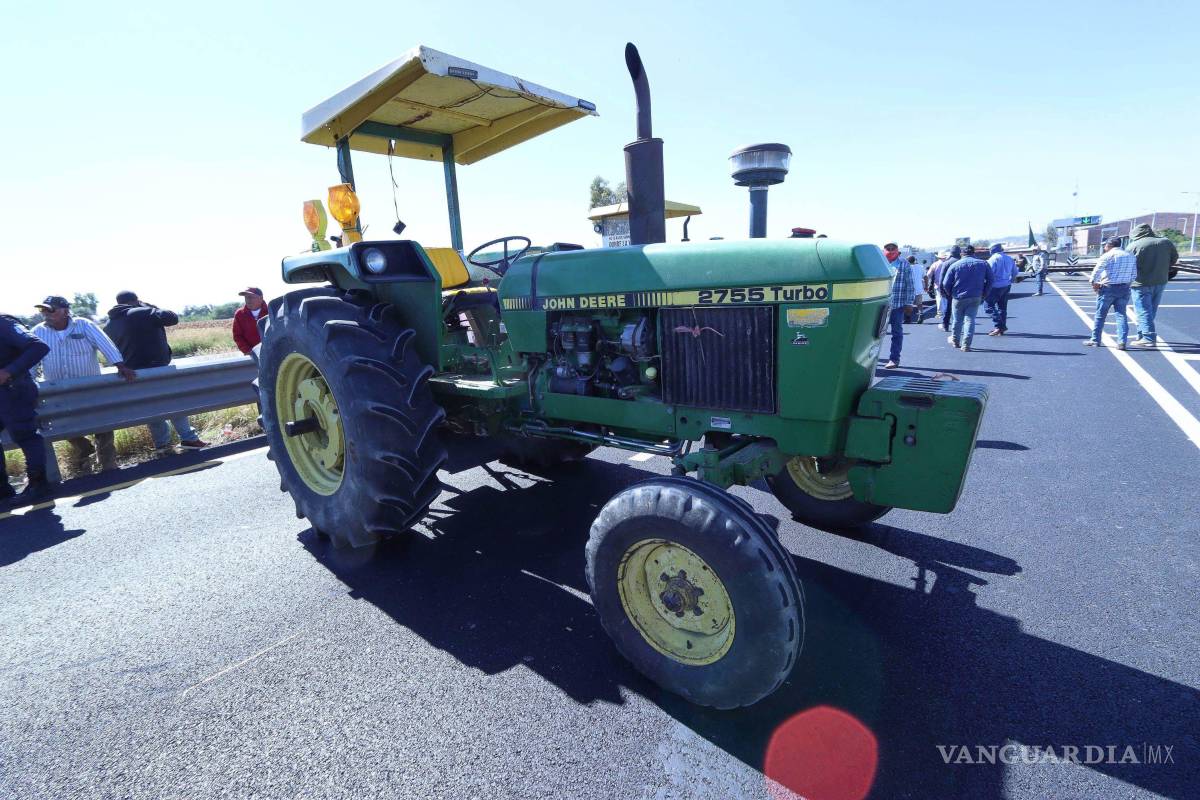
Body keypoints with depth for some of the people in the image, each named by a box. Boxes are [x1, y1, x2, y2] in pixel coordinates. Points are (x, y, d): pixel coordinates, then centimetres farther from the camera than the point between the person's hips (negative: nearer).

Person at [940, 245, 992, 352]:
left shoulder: (955, 265, -3)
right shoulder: (983, 264, 2)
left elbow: (945, 284, -6)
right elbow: (990, 280, 2)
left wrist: (950, 294, 10)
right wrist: (983, 294, 11)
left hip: (958, 298, -1)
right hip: (975, 298, 1)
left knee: (957, 320, 15)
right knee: (970, 320, 4)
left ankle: (955, 340, 33)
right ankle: (966, 345, 0)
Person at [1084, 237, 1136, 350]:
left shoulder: (1108, 256, -8)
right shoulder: (1131, 256, 11)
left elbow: (1097, 271, -15)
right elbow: (1134, 274, 11)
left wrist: (1094, 283, -1)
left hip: (1108, 288, -5)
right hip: (1124, 288, 5)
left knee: (1100, 315, 5)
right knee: (1121, 315, 7)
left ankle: (1095, 340, 12)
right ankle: (1122, 341, -1)